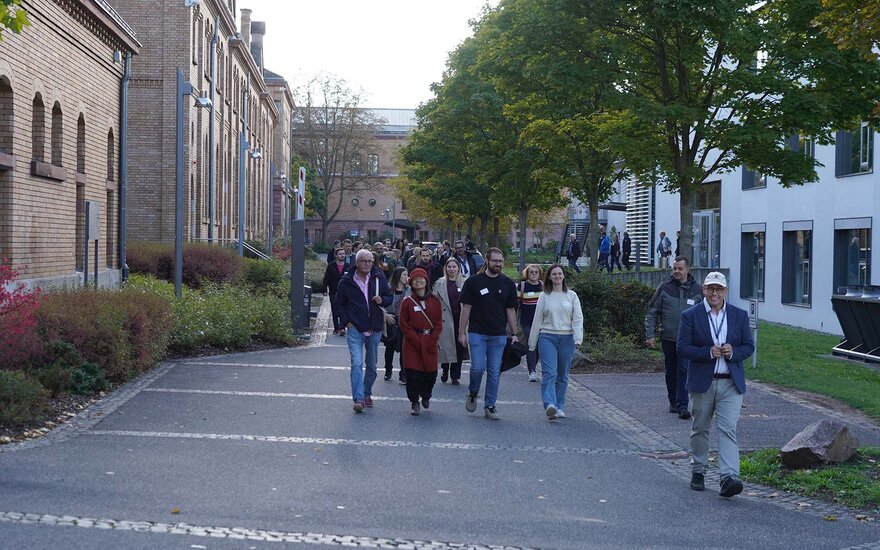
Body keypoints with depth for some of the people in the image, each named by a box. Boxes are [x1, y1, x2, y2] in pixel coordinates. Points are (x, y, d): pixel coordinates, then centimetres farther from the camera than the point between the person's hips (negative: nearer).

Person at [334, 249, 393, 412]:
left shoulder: (379, 278, 1)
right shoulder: (346, 282, -3)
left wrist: (382, 300, -12)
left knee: (371, 365, 14)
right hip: (355, 329, -3)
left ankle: (367, 394, 30)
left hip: (375, 329, 3)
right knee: (357, 363, -14)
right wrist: (346, 321, -3)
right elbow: (339, 303, 7)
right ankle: (358, 399, -17)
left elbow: (389, 297, 11)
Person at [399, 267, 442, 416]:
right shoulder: (407, 301, 1)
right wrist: (416, 339, -10)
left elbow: (439, 323, 6)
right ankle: (414, 403, 6)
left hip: (430, 341, 2)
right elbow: (403, 324, -1)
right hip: (412, 342, -2)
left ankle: (426, 395, 30)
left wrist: (432, 339, -7)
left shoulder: (434, 301, 7)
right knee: (413, 373, -6)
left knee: (431, 373, 2)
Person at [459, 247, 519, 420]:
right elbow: (466, 308, 1)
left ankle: (490, 406, 12)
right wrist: (462, 332, -2)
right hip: (477, 333, -2)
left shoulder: (508, 284, 7)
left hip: (498, 335, 2)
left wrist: (514, 334, 6)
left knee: (494, 372, 3)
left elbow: (511, 310, 10)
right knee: (478, 367, -11)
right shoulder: (474, 281, 0)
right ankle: (472, 393, 18)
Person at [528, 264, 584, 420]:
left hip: (567, 338, 1)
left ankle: (559, 407, 16)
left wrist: (578, 338, -12)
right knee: (549, 373, -15)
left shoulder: (571, 296, 7)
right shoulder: (544, 296, 7)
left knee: (563, 375, 7)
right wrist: (532, 343, 10)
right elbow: (537, 320, 10)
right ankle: (550, 405, -27)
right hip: (547, 337, -1)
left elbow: (578, 318, 2)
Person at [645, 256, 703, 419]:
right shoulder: (664, 287, 3)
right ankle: (673, 402, 24)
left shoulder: (696, 289, 5)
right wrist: (650, 334, -3)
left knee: (684, 370, -10)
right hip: (668, 337, 1)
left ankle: (682, 405, -9)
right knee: (671, 371, 10)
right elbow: (652, 312, 4)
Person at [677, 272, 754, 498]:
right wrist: (708, 352, -19)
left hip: (731, 383, 1)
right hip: (702, 382, 0)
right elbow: (683, 347, -6)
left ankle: (728, 478, -16)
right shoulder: (690, 315, -1)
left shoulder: (740, 316, 7)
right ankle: (698, 471, 27)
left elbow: (749, 346, 8)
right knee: (700, 429, 11)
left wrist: (733, 352, -13)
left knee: (728, 430, -9)